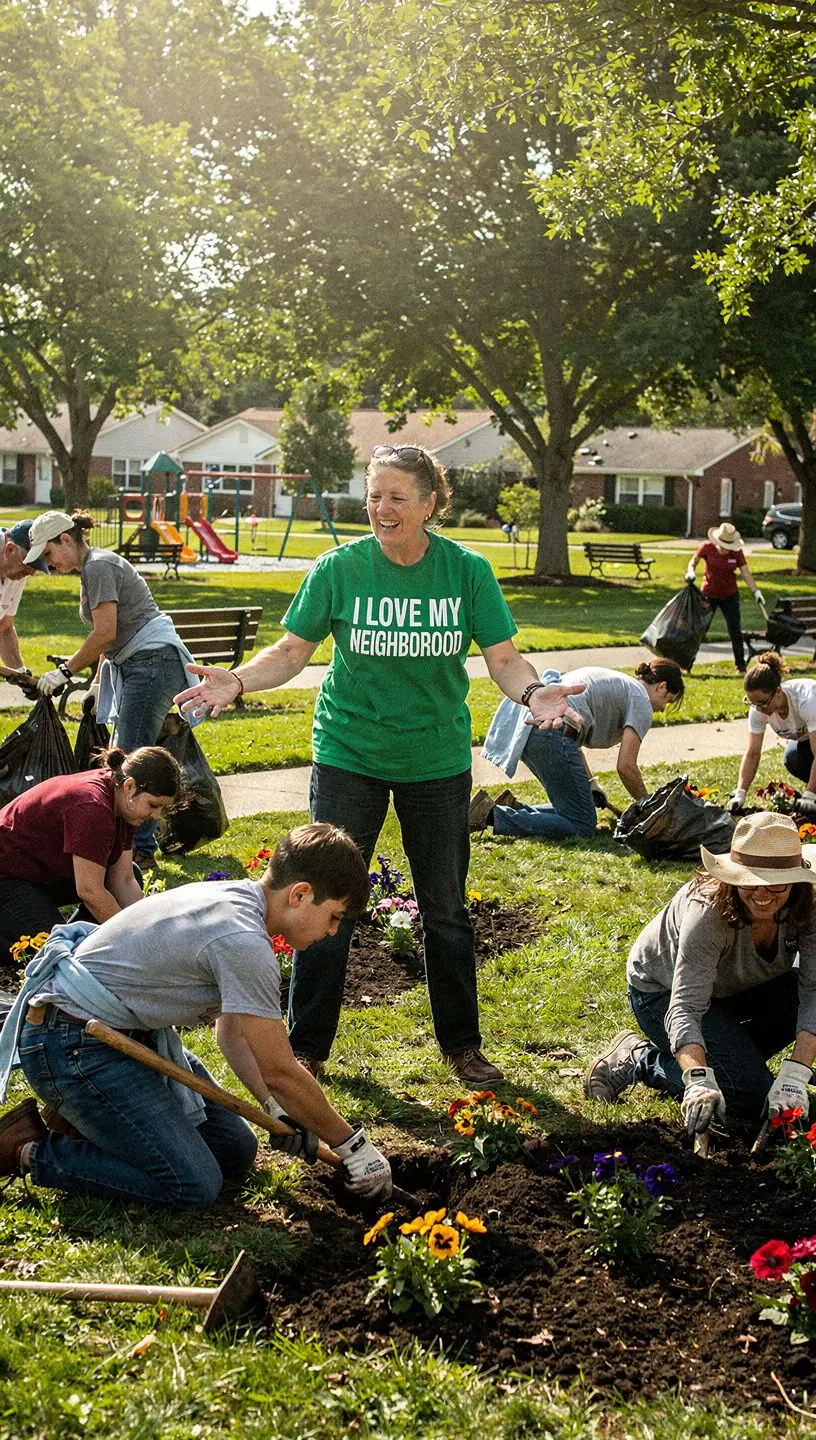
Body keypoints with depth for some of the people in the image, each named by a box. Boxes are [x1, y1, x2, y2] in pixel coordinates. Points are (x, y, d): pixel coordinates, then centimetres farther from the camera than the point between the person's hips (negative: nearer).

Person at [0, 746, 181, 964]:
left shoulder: (121, 801, -2)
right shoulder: (91, 807, -31)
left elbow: (124, 881, -1)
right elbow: (90, 891, -28)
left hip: (46, 875, 10)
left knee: (129, 873, 4)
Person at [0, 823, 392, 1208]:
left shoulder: (235, 899, 5)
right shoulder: (243, 942, -26)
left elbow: (231, 1030, 13)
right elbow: (280, 1072, -20)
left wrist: (276, 1108, 0)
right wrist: (353, 1145, -8)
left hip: (130, 1030, 10)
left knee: (236, 1152, 8)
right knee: (194, 1187, -17)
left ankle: (84, 1117, 16)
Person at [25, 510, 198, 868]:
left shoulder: (98, 566, -11)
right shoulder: (93, 567, 20)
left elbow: (105, 633, -18)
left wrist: (64, 671, -11)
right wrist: (98, 681, 21)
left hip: (153, 661, -11)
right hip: (137, 667, 11)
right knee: (123, 755, 11)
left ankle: (142, 851, -8)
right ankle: (129, 837, 15)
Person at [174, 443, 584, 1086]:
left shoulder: (467, 570, -6)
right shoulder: (340, 568, -8)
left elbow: (503, 656, -7)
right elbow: (293, 650, -5)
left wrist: (535, 692, -28)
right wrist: (237, 681, -22)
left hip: (438, 762, 1)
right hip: (349, 758, -1)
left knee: (447, 911, 13)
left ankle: (462, 1044, 30)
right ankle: (306, 1046, 19)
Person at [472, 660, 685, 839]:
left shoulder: (612, 681, 31)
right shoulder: (641, 701, 5)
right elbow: (626, 766, -4)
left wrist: (590, 783, 29)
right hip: (551, 733, -10)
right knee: (582, 827, -5)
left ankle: (513, 807, 7)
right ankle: (492, 814, -14)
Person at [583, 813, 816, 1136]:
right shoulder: (708, 915, -38)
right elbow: (684, 1008, -44)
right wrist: (700, 1080, -61)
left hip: (735, 985, 6)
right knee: (751, 1096, -21)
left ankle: (733, 1052, 2)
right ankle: (640, 1059, -2)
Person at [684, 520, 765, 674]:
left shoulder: (737, 552, -8)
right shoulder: (707, 547, -12)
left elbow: (745, 573, -9)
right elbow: (694, 561, -3)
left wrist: (756, 591, -18)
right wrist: (691, 571, -24)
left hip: (730, 595, 2)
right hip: (709, 594, -2)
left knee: (736, 631, 5)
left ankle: (741, 666, 15)